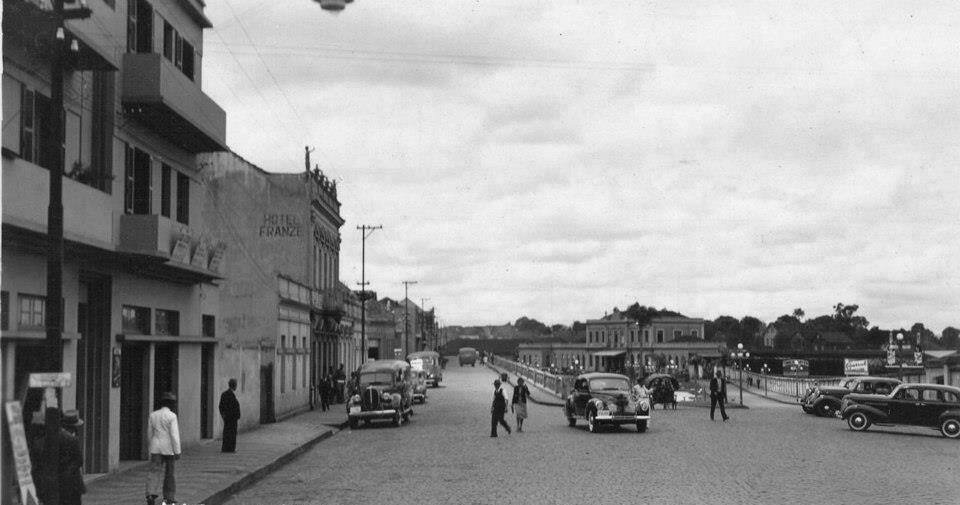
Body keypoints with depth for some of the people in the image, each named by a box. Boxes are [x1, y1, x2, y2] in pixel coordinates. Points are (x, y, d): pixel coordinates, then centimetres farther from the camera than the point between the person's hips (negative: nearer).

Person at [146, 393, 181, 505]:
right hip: (169, 448, -3)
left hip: (156, 448, 3)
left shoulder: (153, 415, 4)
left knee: (154, 472, -3)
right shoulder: (172, 416, -11)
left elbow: (150, 433, 13)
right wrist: (177, 451, -13)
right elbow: (174, 434, -16)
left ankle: (151, 494, -23)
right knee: (170, 473, 11)